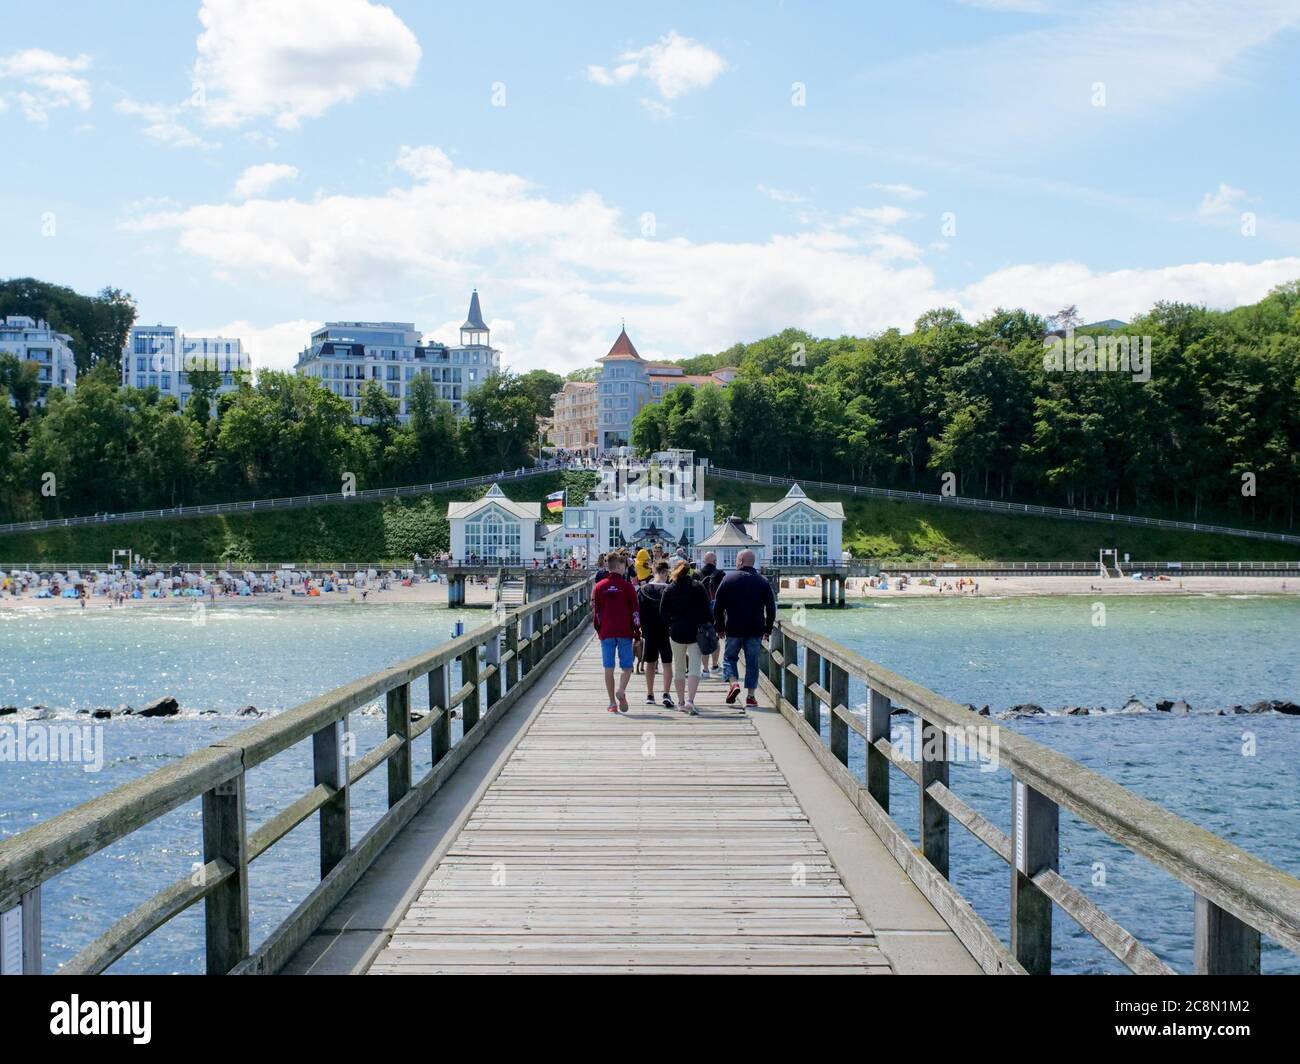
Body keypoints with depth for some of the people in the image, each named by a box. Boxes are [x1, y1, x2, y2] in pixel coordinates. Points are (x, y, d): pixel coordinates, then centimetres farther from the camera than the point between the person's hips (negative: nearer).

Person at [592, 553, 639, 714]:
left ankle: (613, 703, 4)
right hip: (625, 633, -2)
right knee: (627, 666, 6)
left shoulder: (599, 587, 5)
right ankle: (621, 690, -21)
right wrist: (637, 633, 7)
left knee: (609, 668, 5)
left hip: (606, 633, 2)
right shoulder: (627, 587, -2)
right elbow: (635, 612, -1)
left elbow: (595, 612, 8)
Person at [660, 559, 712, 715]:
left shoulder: (670, 589, 0)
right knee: (694, 667, -3)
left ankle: (681, 702, 17)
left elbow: (663, 612, 0)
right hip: (695, 632, -1)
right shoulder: (698, 587, -3)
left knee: (678, 668, 14)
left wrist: (670, 626, 12)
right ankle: (690, 700, -20)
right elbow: (706, 609, -4)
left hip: (676, 632, 1)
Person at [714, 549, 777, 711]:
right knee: (752, 662, 8)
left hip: (734, 629, -1)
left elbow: (718, 606, 0)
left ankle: (734, 683, -11)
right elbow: (771, 608, 4)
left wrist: (720, 627, 8)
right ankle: (750, 695, 6)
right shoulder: (763, 582, 3)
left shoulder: (728, 579, -1)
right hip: (756, 630, 1)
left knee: (730, 657, 13)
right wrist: (768, 629, 12)